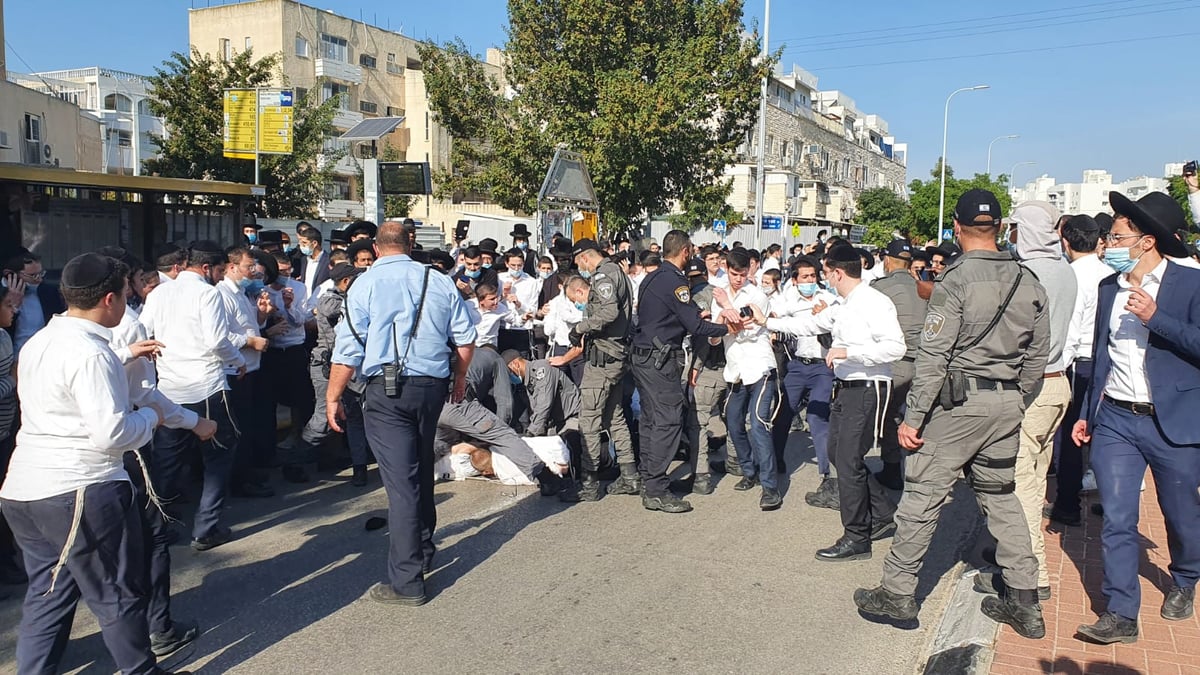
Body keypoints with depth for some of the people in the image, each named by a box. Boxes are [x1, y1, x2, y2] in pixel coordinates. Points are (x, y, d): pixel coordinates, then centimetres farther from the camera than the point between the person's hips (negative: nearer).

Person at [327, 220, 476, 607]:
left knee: (400, 480, -5)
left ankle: (406, 582, -2)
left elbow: (348, 349, -7)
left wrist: (333, 397, 1)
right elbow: (465, 338, 10)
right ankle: (423, 550, 37)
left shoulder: (365, 285, -3)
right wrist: (460, 377, 24)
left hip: (388, 390, -4)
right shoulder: (440, 282, 7)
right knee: (422, 470, 22)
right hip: (434, 385, 4)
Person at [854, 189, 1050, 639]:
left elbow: (933, 356, -15)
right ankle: (1024, 602, 22)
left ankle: (897, 592, 9)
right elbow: (1037, 357, 10)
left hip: (958, 400, -6)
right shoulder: (1028, 283, 7)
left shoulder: (955, 281, -12)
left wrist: (913, 417, -12)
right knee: (1001, 497, 16)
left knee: (922, 493, 1)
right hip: (1007, 404, 7)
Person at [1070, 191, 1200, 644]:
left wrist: (1155, 318, -24)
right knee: (1117, 520, 0)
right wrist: (1087, 413, 17)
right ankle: (1121, 614, 7)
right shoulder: (1109, 287, 9)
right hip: (1115, 420, 4)